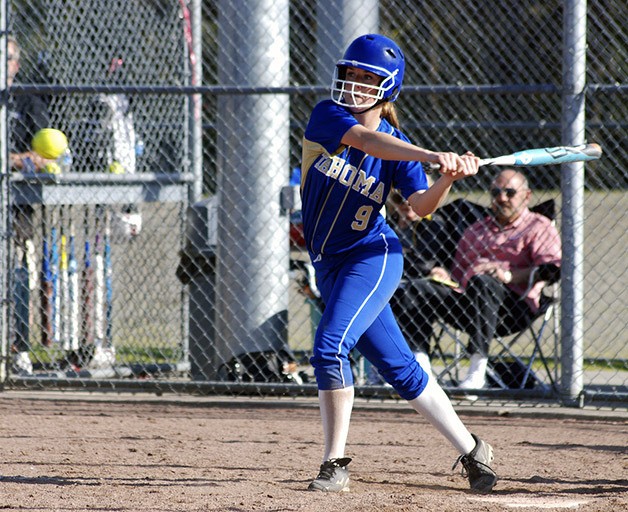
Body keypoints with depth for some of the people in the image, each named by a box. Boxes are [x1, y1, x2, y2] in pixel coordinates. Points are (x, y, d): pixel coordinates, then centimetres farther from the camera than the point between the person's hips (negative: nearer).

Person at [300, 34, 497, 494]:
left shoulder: (398, 148, -6)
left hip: (372, 256, -4)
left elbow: (422, 205, -17)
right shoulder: (327, 117, -6)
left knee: (330, 349, -23)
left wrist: (448, 179, -37)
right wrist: (431, 157, -39)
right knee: (397, 366, 9)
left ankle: (335, 465, -14)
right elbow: (364, 139, -26)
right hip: (329, 263, 4)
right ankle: (472, 451, 21)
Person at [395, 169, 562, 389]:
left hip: (515, 307, -6)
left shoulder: (539, 227, 12)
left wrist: (509, 275, -20)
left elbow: (553, 267, -6)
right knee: (418, 288, -14)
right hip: (466, 301, 6)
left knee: (481, 281, -37)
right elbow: (459, 276, 28)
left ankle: (477, 371, -43)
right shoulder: (475, 230, 31)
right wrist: (446, 277, 3)